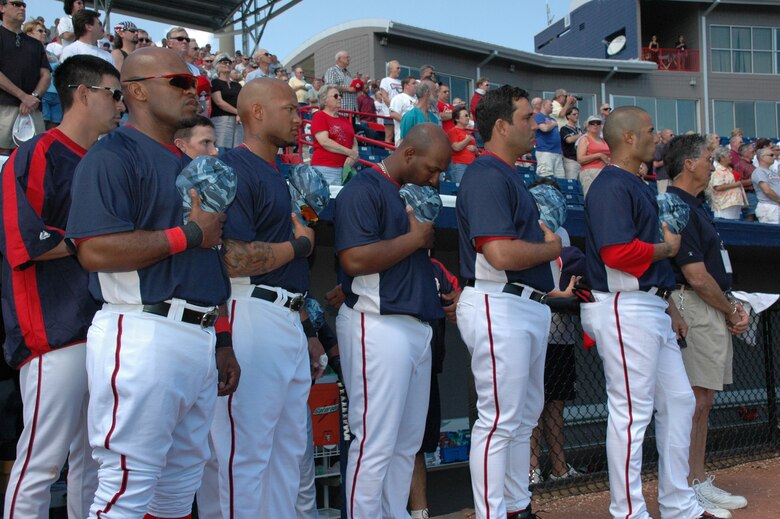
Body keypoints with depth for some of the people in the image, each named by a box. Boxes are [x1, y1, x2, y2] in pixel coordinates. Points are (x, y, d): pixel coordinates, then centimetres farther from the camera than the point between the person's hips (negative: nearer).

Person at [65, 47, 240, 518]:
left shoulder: (189, 166, 21)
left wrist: (223, 340, 18)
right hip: (143, 334, -8)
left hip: (201, 336, 9)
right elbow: (96, 251, -20)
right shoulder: (113, 156, -6)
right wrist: (189, 234, -11)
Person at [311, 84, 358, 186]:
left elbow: (354, 142, 17)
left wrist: (353, 156, -6)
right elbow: (324, 142, -11)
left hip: (346, 167, 6)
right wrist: (350, 153, -9)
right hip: (326, 168, -6)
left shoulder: (345, 120, 20)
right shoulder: (319, 116, 1)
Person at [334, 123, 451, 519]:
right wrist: (415, 237, -12)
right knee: (376, 443, -4)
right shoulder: (363, 190, -9)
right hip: (378, 327, -9)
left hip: (417, 326, 9)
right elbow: (355, 260, -22)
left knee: (408, 442, 14)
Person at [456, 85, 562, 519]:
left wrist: (543, 240, 2)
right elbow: (501, 254, -26)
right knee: (500, 419, -4)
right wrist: (552, 247, -9)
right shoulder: (486, 176, -15)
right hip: (499, 307, -11)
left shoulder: (509, 175, 17)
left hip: (530, 305, 11)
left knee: (526, 414, 18)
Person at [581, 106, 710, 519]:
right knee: (632, 412, -4)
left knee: (678, 401, 15)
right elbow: (619, 252, -26)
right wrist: (667, 248, -9)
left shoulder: (638, 185, 19)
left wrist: (668, 305, 21)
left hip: (651, 309, 11)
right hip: (625, 310, -11)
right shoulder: (611, 187, -13)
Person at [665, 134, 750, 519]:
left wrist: (733, 307, 7)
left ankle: (700, 483, 22)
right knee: (694, 400, -6)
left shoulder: (692, 206, 18)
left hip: (714, 312, 11)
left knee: (703, 400, 14)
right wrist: (731, 312, -6)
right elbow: (696, 276, -19)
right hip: (696, 310, -11)